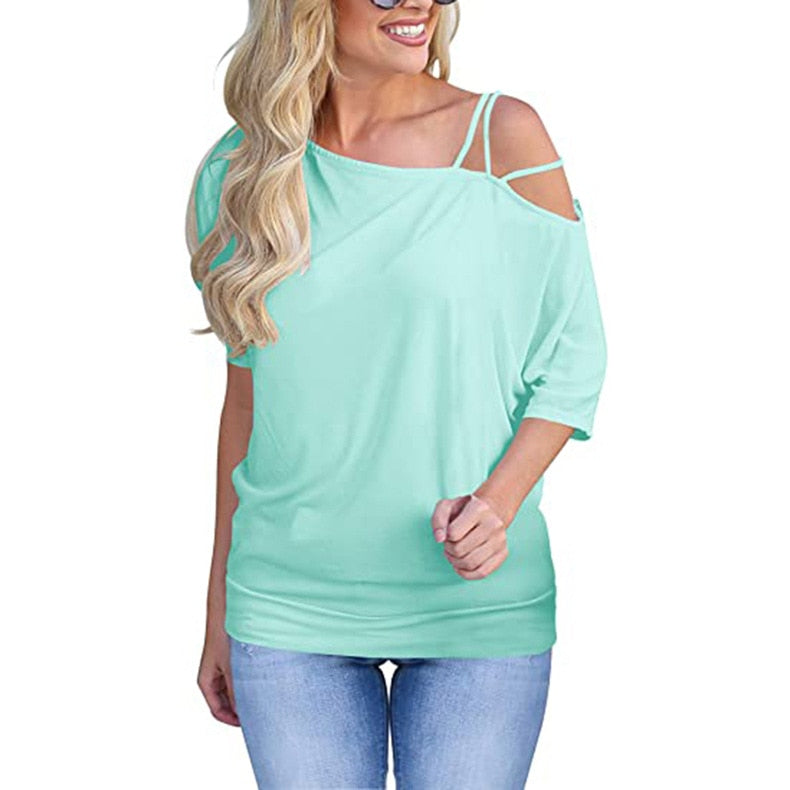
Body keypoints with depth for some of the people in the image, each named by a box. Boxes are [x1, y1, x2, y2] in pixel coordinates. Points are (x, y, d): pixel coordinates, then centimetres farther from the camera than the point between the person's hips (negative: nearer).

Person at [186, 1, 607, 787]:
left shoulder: (504, 136, -4)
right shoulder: (241, 171, 3)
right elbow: (246, 394, 10)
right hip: (289, 608, 2)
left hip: (476, 601, -1)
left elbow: (574, 358, 1)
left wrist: (498, 500, -16)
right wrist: (219, 607, 12)